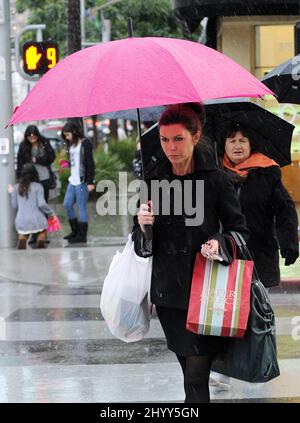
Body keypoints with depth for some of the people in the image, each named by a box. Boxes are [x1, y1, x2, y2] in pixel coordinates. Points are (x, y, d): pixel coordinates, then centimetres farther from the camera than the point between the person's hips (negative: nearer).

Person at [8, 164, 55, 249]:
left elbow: (14, 205, 11)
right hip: (36, 220, -2)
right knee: (42, 232, 29)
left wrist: (12, 193, 26)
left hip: (21, 222, 2)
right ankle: (40, 248, 8)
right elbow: (41, 204, -11)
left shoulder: (16, 187, 6)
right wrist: (51, 213, 4)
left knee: (22, 235, 31)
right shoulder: (37, 186, -3)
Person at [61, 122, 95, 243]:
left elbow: (90, 163, -12)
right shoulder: (71, 145, 14)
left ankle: (82, 235, 2)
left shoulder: (85, 143, -8)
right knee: (67, 204, 8)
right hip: (72, 180, 8)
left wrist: (90, 182, -16)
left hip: (82, 180, -8)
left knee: (82, 207, -4)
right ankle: (75, 231, 19)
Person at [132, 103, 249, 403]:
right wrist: (143, 225, -13)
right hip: (167, 289, 4)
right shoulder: (154, 179, 3)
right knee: (188, 368, 13)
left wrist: (219, 243, -19)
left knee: (196, 376, -8)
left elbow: (239, 230, 1)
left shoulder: (215, 180, -7)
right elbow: (142, 245, 9)